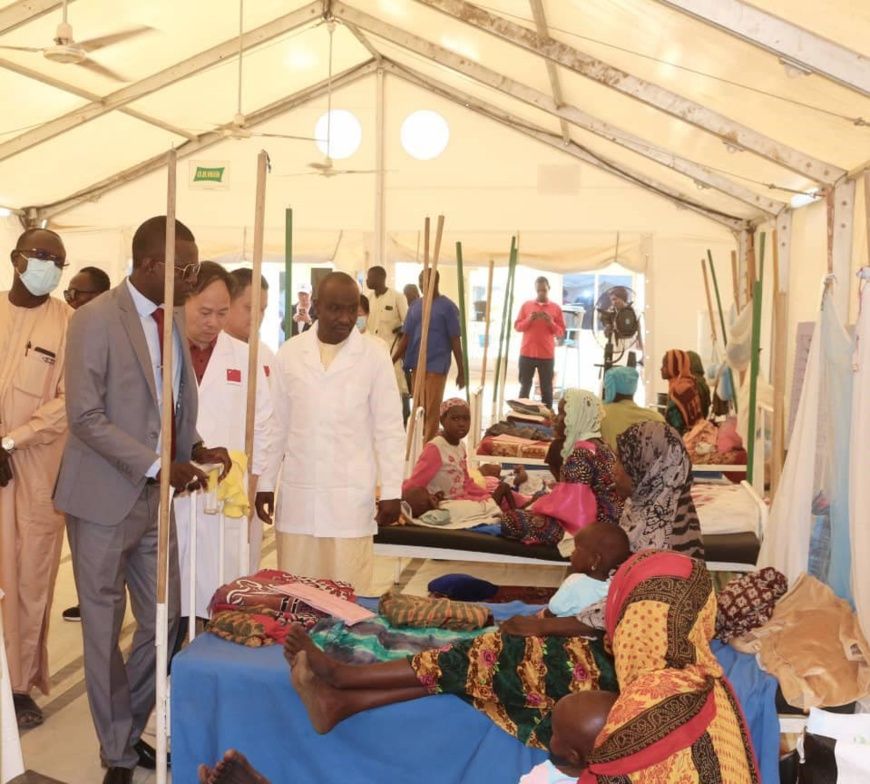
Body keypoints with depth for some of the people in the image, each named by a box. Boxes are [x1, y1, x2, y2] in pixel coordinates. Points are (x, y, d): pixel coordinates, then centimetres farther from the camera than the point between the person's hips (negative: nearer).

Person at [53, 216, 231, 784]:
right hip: (105, 498, -6)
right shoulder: (96, 320, -14)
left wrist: (194, 449, -2)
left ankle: (128, 731, 33)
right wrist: (158, 467, -22)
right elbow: (86, 418, -18)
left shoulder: (174, 320, 8)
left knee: (165, 624, 11)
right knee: (105, 630, 8)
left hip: (154, 498, 6)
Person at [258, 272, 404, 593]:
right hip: (297, 495, 2)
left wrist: (391, 491, -3)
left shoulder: (374, 355, -2)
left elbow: (389, 429, 0)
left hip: (351, 496, -2)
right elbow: (277, 425, 10)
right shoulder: (290, 353, 4)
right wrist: (264, 484, 11)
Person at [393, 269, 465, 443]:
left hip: (437, 365, -5)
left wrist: (461, 370, -6)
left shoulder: (447, 307, -5)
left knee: (432, 410, -3)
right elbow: (406, 336, 10)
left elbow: (455, 340, -5)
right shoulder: (415, 305, 9)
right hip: (416, 364, 5)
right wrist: (392, 361, 2)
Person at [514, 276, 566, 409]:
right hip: (527, 353, 1)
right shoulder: (526, 305, 6)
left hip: (547, 355, -1)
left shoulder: (556, 308, 3)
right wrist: (529, 319, -13)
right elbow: (517, 326, 5)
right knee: (525, 386, 8)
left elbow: (561, 332, 3)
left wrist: (551, 323, -15)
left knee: (546, 388, 3)